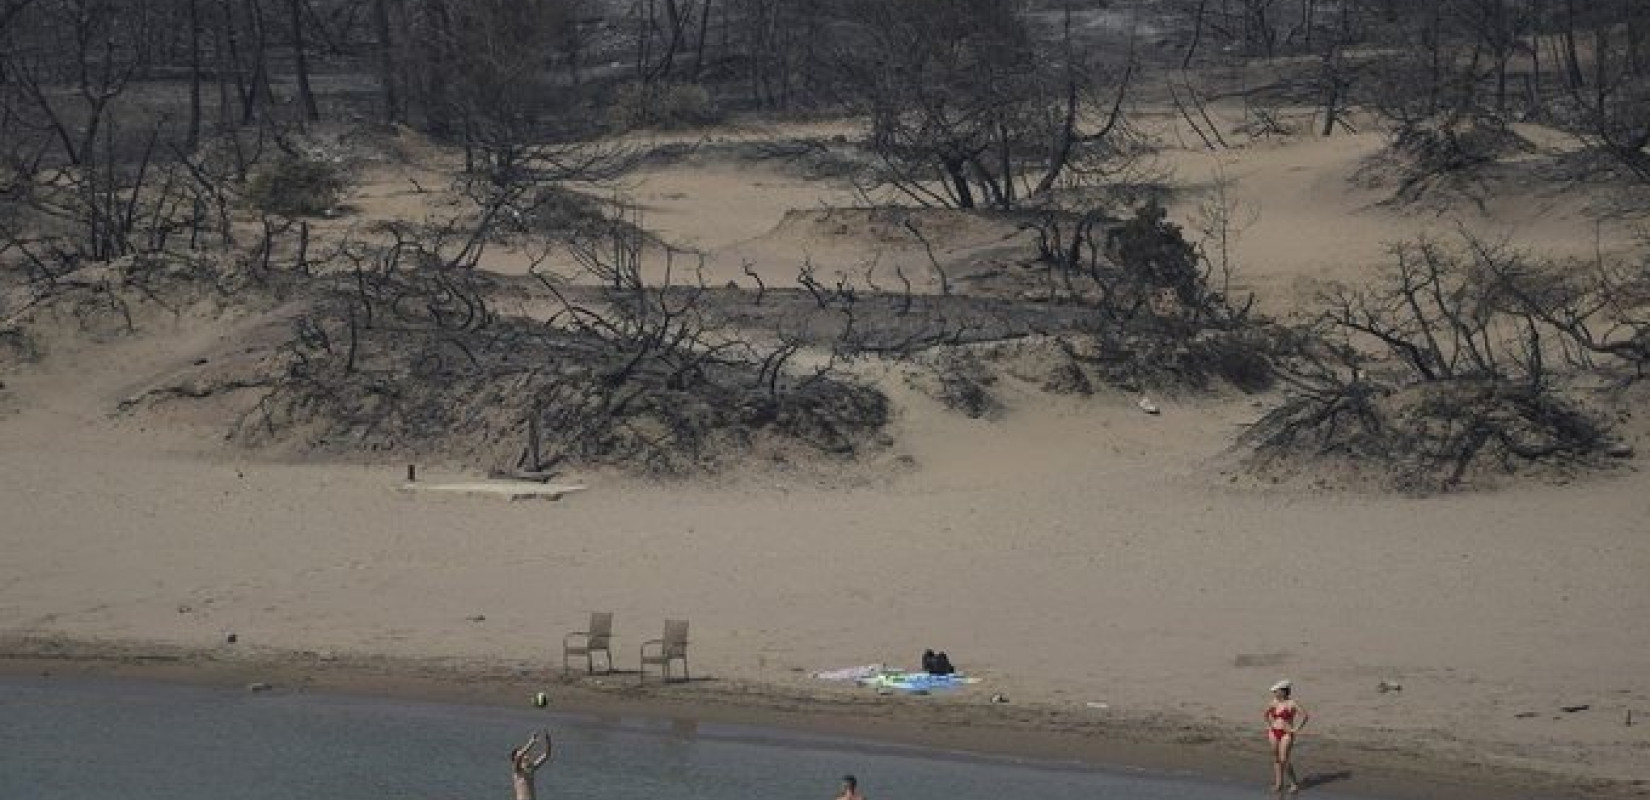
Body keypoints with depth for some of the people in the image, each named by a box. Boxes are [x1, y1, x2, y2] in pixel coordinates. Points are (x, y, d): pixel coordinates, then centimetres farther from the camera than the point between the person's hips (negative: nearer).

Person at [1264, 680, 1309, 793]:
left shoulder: (1292, 703, -13)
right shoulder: (1274, 702, 5)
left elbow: (1305, 715, -15)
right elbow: (1266, 713, 25)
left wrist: (1296, 729, -14)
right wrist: (1269, 726, 15)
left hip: (1286, 735, -6)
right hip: (1274, 734, 6)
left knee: (1284, 760, -11)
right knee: (1276, 759, 6)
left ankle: (1294, 783, 3)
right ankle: (1279, 784, 12)